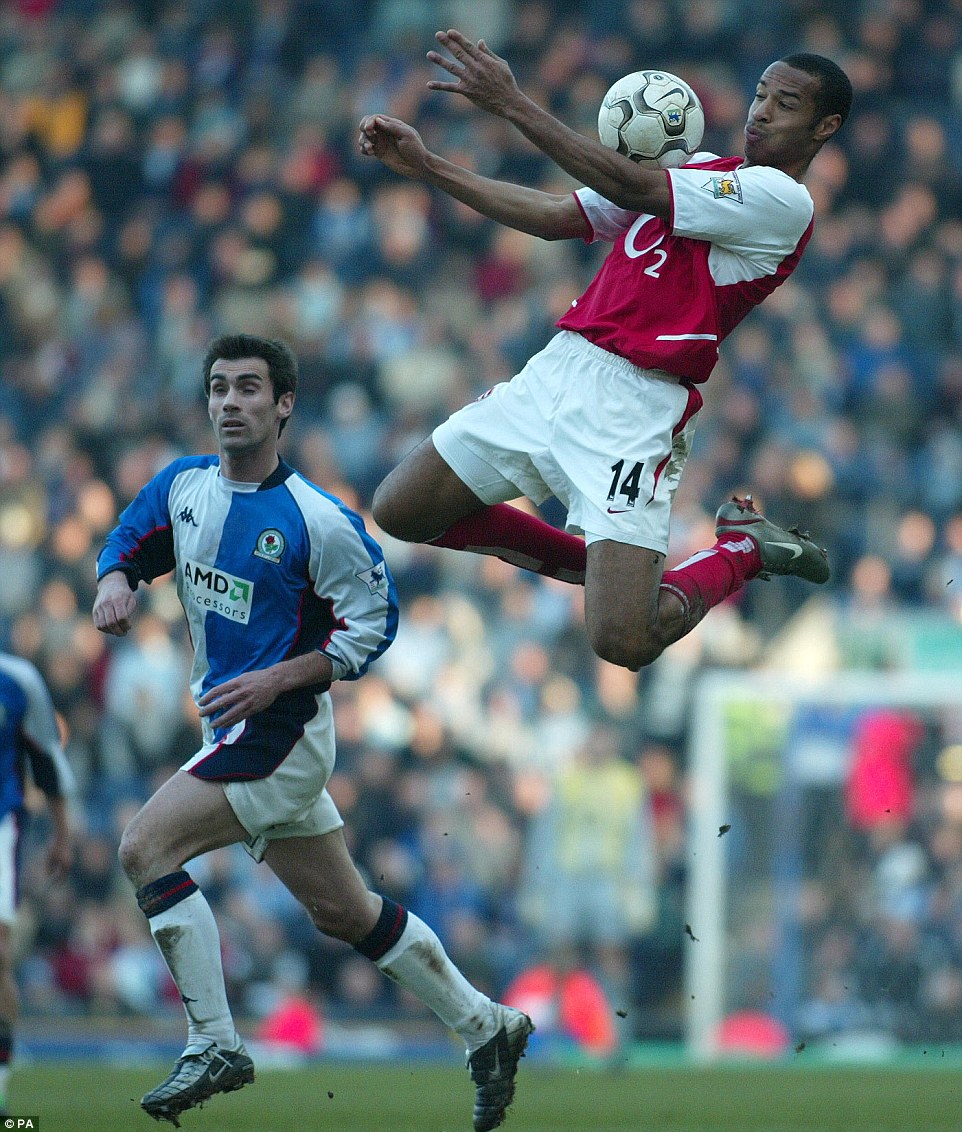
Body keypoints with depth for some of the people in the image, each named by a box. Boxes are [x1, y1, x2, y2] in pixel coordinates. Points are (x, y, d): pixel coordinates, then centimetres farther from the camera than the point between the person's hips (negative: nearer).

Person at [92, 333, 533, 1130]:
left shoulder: (318, 521, -16)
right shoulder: (183, 485, 3)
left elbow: (373, 624, -11)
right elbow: (130, 542, 17)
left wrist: (277, 679, -19)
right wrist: (117, 581, -6)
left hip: (280, 731, -7)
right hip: (233, 730, 7)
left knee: (146, 847, -19)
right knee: (344, 914, 14)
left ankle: (214, 1045, -14)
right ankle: (487, 1027, 26)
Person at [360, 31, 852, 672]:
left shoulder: (783, 202, -10)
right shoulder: (698, 171, 18)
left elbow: (632, 190, -18)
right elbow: (555, 218, 18)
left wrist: (512, 104, -18)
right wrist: (424, 165, 10)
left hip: (633, 407, -8)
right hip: (559, 371, 8)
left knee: (625, 643, -19)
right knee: (400, 511, 8)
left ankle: (743, 551, 12)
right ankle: (593, 562, 21)